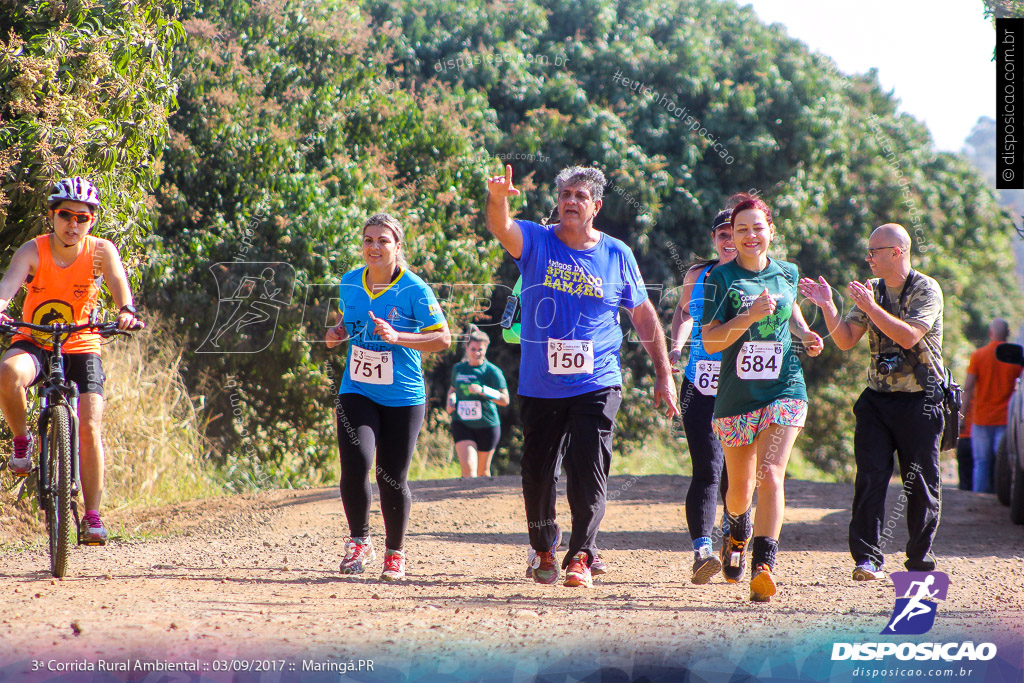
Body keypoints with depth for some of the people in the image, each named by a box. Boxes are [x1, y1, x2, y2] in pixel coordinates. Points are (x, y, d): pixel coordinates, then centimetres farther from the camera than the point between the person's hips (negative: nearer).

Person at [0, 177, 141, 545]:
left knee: (89, 427, -15)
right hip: (33, 344, -1)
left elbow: (117, 280, -29)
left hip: (80, 347, 1)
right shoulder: (32, 251, -14)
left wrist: (126, 311, -51)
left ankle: (92, 515, -3)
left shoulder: (100, 251, -11)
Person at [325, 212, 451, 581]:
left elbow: (443, 338, -8)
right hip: (356, 392, 3)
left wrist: (397, 337, -21)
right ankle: (359, 542, 1)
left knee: (391, 478, 1)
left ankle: (394, 552, 24)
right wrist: (337, 332, 0)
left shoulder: (414, 290, -10)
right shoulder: (349, 283, 4)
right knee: (355, 461, -19)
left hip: (402, 397, -3)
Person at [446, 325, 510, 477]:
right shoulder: (458, 369, 7)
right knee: (468, 467, -18)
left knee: (483, 471, 11)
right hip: (462, 424, 2)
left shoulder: (492, 371, -6)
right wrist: (451, 401, 4)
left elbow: (505, 400, -13)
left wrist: (482, 390, -25)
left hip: (487, 426, -2)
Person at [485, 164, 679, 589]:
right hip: (539, 388, 1)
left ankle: (581, 555, -3)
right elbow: (500, 227, -20)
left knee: (588, 473, -11)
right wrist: (497, 198, -44)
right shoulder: (536, 242, 1)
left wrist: (664, 374, 9)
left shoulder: (616, 255, 3)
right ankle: (543, 549, 29)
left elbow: (643, 315, 11)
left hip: (596, 386, -1)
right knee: (537, 474, 8)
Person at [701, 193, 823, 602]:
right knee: (740, 488, 12)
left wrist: (805, 334, 10)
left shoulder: (786, 274, 7)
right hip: (736, 395, 0)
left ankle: (763, 566, -25)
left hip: (784, 389, 0)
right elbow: (710, 341, -9)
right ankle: (738, 531, 48)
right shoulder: (721, 278, -3)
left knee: (770, 475, -19)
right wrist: (751, 315, -21)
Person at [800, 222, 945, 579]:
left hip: (919, 400, -4)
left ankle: (920, 561, 12)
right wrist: (828, 306, -8)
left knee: (921, 483, 1)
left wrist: (871, 307, -24)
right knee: (870, 477, -8)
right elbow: (845, 339, 6)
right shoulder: (871, 290, 11)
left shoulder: (926, 289, -6)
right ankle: (868, 559, -9)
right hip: (877, 398, 4)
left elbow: (909, 336, -20)